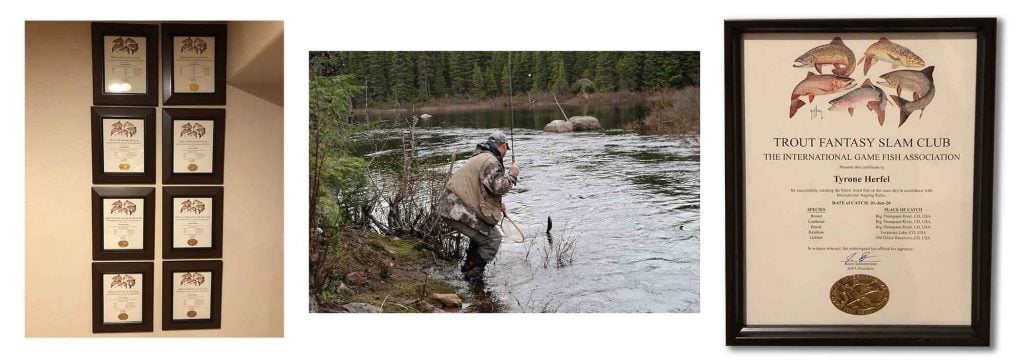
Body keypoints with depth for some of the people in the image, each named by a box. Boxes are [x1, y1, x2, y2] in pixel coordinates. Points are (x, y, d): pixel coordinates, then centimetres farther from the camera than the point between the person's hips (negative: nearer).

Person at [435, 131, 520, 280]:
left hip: (448, 206, 10)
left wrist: (497, 205, 25)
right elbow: (499, 187, -24)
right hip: (458, 211, -10)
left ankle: (469, 267, 32)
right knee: (493, 238, -3)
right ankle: (473, 273, 2)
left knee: (482, 232, 26)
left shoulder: (480, 157, 24)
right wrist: (512, 174, -6)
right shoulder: (491, 162, -12)